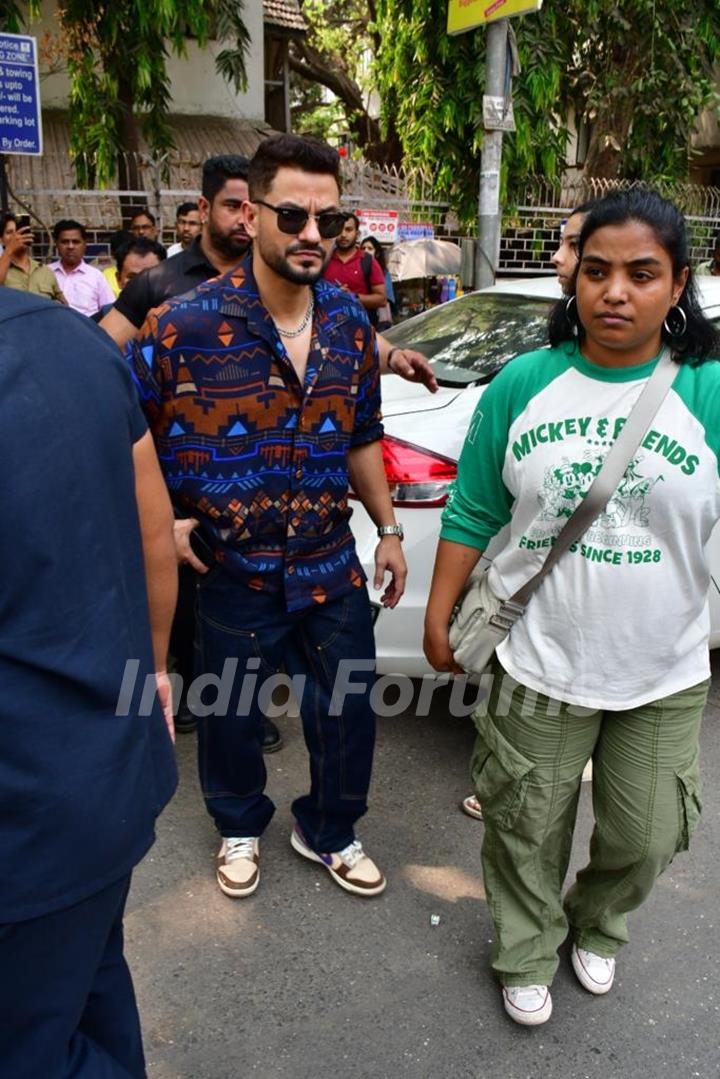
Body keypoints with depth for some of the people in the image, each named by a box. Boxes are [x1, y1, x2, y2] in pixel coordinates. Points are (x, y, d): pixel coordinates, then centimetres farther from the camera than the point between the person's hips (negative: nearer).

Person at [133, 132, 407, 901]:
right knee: (231, 718, 17)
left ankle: (329, 832, 44)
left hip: (332, 567, 4)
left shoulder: (349, 322, 0)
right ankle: (240, 828, 48)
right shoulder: (185, 324, -16)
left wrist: (387, 528, 10)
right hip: (230, 573, -3)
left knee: (348, 711, 15)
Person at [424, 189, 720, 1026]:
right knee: (528, 829, 16)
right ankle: (526, 957, 44)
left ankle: (597, 929, 52)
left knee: (644, 838, 18)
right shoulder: (524, 384, -4)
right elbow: (473, 515, 1)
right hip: (538, 665, 0)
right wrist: (439, 616, 2)